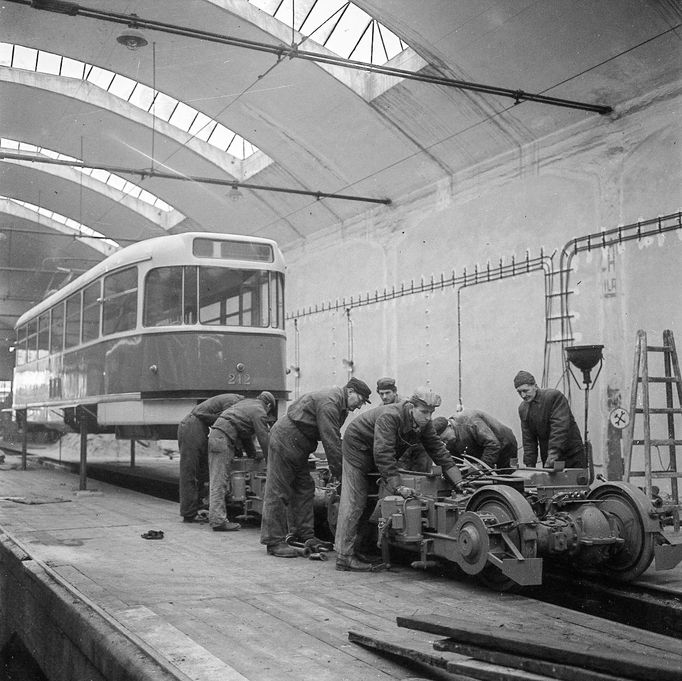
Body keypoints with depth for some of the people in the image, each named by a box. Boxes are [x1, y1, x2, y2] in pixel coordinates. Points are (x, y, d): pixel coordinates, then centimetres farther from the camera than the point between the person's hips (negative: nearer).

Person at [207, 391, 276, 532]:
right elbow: (264, 438, -6)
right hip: (223, 439, -10)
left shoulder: (246, 403, 26)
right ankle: (218, 520, -12)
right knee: (219, 482, -11)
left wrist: (253, 453, 34)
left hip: (215, 435, 10)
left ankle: (216, 517, 10)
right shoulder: (259, 412, -2)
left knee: (217, 481, 9)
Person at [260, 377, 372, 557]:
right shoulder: (328, 403, -22)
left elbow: (334, 439, 10)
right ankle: (274, 541, -3)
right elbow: (330, 441, -25)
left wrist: (335, 468, 2)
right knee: (278, 492, -6)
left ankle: (305, 535, 16)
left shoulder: (340, 406, 10)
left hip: (298, 444, 11)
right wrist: (339, 472, -22)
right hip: (285, 439, -11)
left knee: (304, 489, 11)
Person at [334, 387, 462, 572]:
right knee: (354, 502, -10)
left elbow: (439, 451, -8)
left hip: (380, 453, 8)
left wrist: (460, 483, -14)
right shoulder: (389, 417, -36)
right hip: (357, 447, -8)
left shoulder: (424, 423, -12)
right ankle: (344, 557, -8)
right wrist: (398, 487, -45)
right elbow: (383, 454, -41)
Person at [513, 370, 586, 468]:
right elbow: (528, 440, 7)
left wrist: (553, 453, -31)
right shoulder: (523, 409, 5)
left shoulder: (555, 396, -14)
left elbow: (560, 428, -23)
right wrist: (530, 465, -2)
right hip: (548, 461, 5)